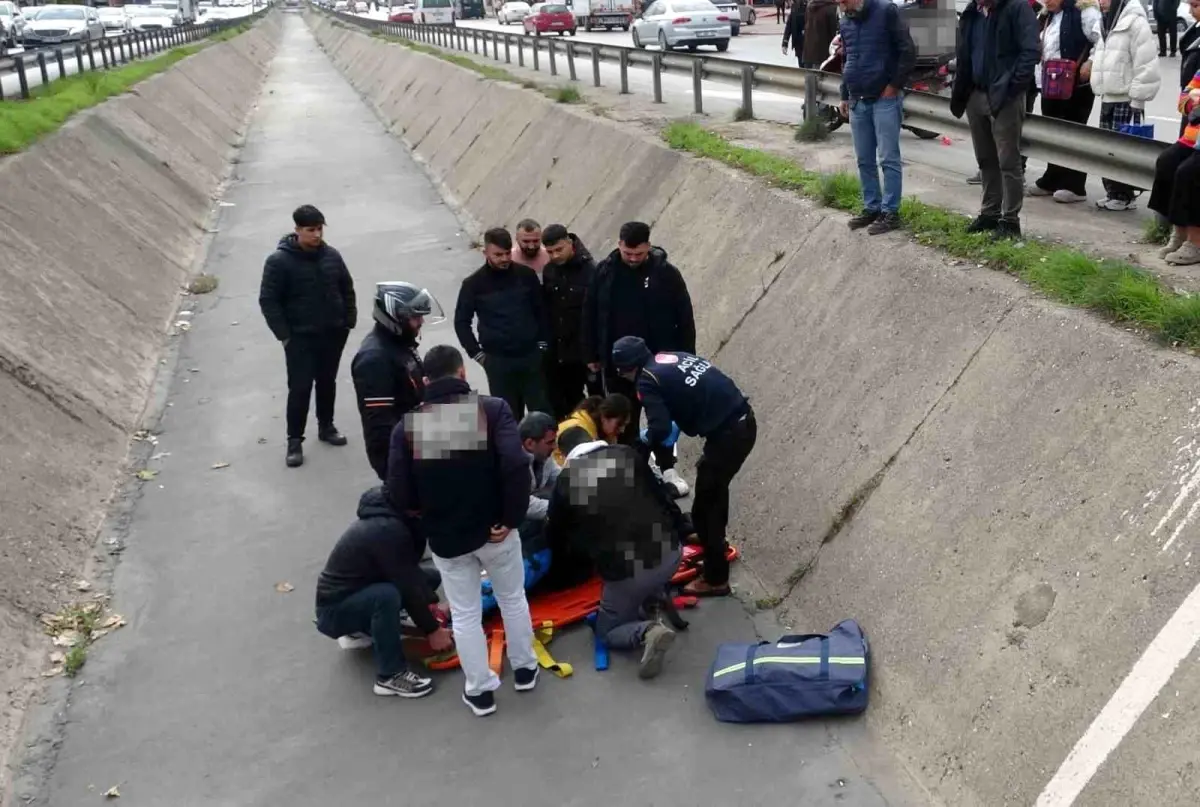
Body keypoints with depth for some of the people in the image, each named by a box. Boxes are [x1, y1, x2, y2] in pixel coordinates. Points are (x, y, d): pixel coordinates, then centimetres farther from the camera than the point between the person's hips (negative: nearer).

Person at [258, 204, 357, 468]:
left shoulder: (332, 255, 1)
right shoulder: (279, 261, -13)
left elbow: (347, 289, 12)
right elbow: (268, 301, -12)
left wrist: (349, 321, 6)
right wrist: (284, 335, -15)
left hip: (333, 334, 5)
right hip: (300, 338, -4)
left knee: (327, 383, 17)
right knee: (300, 389, -2)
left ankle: (326, 427, 34)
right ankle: (295, 440, 10)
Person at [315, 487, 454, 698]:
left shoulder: (390, 517, -1)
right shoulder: (387, 531, -30)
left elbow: (409, 573, 7)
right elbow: (407, 585, -25)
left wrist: (432, 604, -2)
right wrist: (432, 629, -14)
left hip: (354, 592, 9)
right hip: (334, 611, -9)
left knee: (430, 578, 5)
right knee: (386, 595, -37)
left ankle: (361, 630, 14)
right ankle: (390, 676, -19)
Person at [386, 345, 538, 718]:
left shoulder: (408, 426, -6)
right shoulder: (493, 408, -11)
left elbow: (398, 495, -8)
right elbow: (516, 466, -24)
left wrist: (429, 513, 11)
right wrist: (512, 518, -14)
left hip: (445, 537, 1)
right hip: (494, 529, 0)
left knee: (465, 614, 16)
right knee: (512, 598, 23)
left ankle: (480, 690, 27)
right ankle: (524, 669, 39)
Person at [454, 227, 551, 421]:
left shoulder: (526, 275, 0)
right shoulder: (474, 284, -5)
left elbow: (541, 310, 10)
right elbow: (461, 322, 2)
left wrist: (542, 343, 5)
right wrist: (477, 353, -2)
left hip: (531, 356, 2)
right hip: (498, 360, -2)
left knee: (542, 412, 6)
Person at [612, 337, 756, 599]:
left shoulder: (647, 380, -7)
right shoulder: (672, 356, 16)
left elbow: (660, 428, -17)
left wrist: (644, 444, 3)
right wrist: (677, 423, 23)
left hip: (727, 434, -9)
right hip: (744, 421, 9)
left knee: (704, 507, 6)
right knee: (714, 484, 31)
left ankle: (715, 579, 18)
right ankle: (713, 540, 51)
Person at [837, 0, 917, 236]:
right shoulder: (846, 23, 12)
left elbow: (908, 51, -9)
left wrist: (894, 86, -11)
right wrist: (845, 96, 19)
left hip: (885, 99, -6)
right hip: (857, 102, 6)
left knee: (888, 159, -3)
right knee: (864, 160, 10)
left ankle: (890, 212, 3)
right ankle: (871, 208, 19)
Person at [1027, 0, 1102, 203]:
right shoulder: (1048, 17, 16)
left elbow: (1102, 41, -18)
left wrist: (1090, 64, -23)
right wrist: (1041, 78, 14)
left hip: (1077, 85, -8)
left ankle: (1074, 186, 1)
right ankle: (1052, 180, 23)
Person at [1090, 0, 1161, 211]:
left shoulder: (1136, 23, -13)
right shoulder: (1108, 24, 15)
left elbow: (1146, 66, -17)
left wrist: (1137, 101, -18)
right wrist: (1101, 92, 18)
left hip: (1126, 100, -9)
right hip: (1108, 98, 9)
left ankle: (1126, 196, 0)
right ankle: (1113, 192, 20)